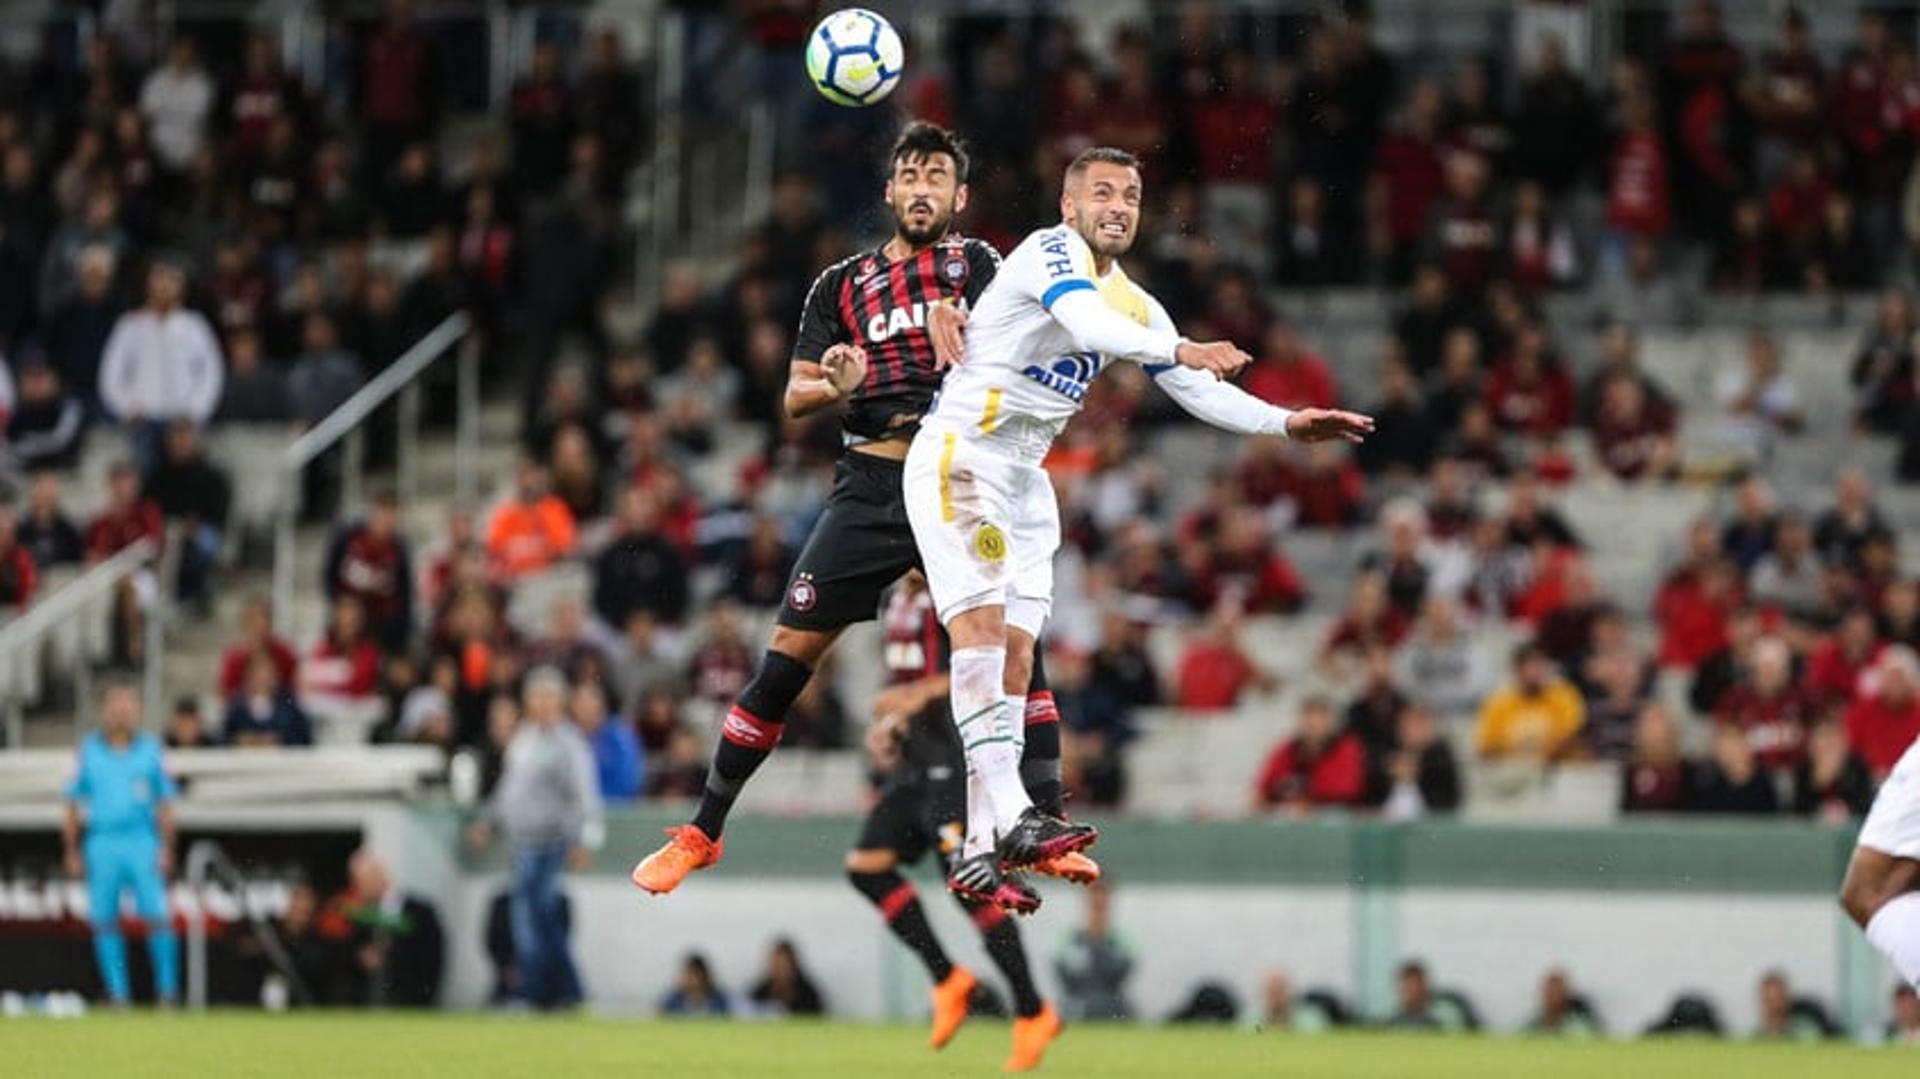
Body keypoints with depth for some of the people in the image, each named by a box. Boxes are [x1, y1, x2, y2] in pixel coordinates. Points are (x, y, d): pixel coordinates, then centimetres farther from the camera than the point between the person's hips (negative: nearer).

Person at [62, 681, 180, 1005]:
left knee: (157, 915, -10)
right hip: (101, 842, 1)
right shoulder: (89, 750, 8)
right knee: (104, 919, -1)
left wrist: (166, 850, 1)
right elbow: (74, 803, 12)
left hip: (143, 843, -1)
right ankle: (118, 992, 4)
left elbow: (164, 804, 9)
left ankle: (167, 988, -2)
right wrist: (72, 851, 8)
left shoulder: (150, 749, 7)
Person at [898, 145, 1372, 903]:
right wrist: (1180, 350, -47)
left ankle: (981, 852, 2)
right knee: (981, 625, -20)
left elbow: (1199, 391, 18)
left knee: (1015, 654, 3)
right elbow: (1087, 322, -33)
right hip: (959, 461, -9)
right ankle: (1010, 815, -31)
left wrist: (1287, 422, 6)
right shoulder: (1052, 251, -12)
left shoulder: (1131, 302, 13)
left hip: (1023, 478, 9)